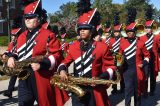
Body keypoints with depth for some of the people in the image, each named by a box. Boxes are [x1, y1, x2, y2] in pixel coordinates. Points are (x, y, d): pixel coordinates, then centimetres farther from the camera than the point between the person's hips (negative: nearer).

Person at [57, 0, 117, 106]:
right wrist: (62, 70, -7)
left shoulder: (102, 47, -5)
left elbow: (111, 67, -1)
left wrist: (101, 78, -17)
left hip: (95, 91, -2)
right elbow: (65, 62, 16)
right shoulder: (73, 47, 6)